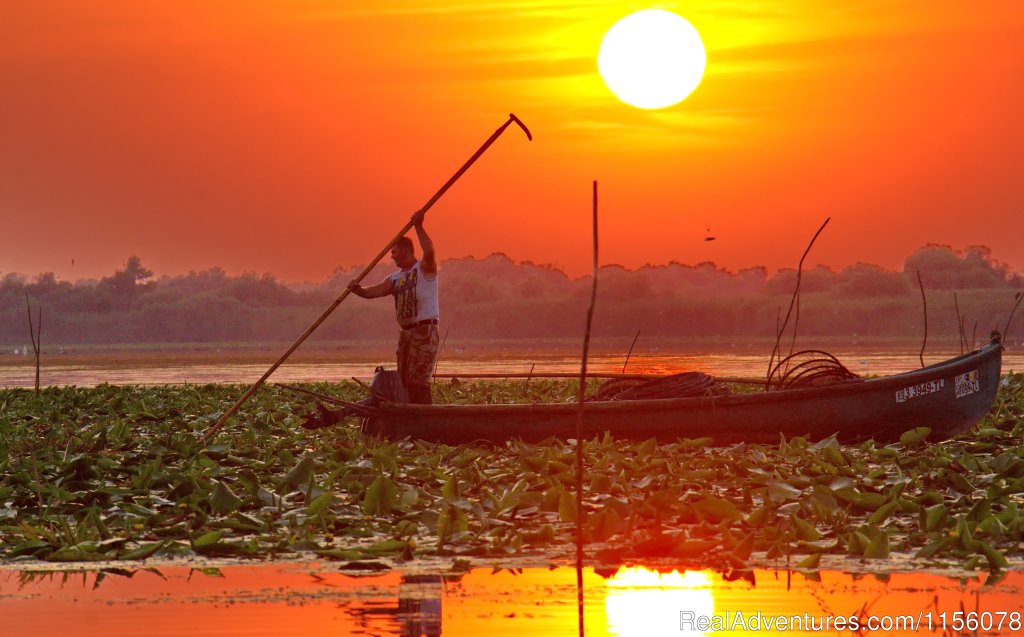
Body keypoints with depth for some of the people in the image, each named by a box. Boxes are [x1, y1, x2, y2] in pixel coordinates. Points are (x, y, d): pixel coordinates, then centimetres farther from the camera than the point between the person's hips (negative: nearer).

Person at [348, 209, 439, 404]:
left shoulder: (425, 268, -4)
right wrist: (358, 290, -14)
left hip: (424, 331, -9)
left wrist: (418, 226, -27)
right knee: (404, 381, 10)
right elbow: (373, 291, 6)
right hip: (405, 332, 9)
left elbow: (429, 252, -26)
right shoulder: (395, 278, 17)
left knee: (418, 380, -15)